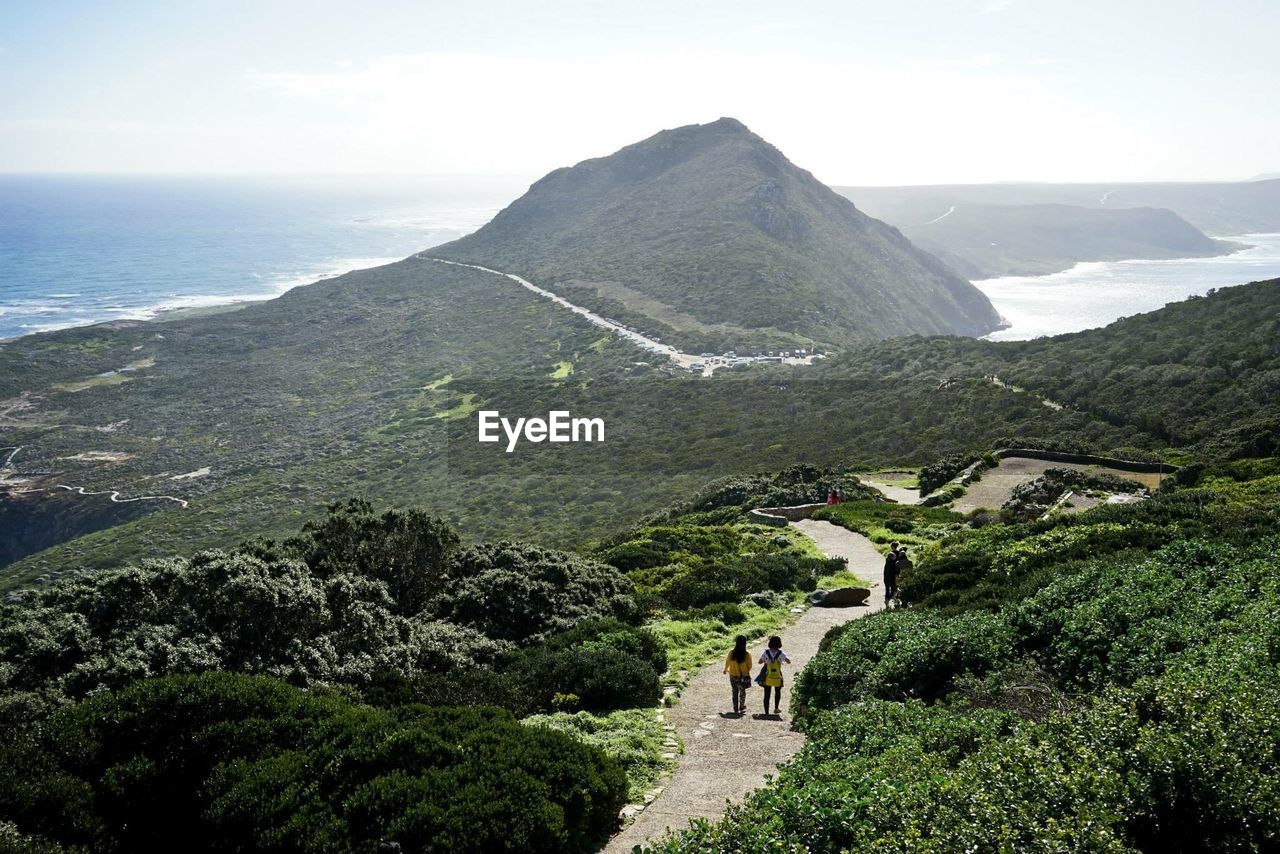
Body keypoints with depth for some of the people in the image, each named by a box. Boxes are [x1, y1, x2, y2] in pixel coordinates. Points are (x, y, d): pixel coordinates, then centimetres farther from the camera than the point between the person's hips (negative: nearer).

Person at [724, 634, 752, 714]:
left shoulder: (731, 653, -16)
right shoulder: (747, 655, -20)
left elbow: (727, 662, -1)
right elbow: (749, 666, -9)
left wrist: (726, 670, 20)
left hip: (733, 676, 1)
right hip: (744, 676, -1)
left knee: (734, 692, 14)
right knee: (742, 691, 19)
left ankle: (735, 709, 16)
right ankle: (742, 707, 33)